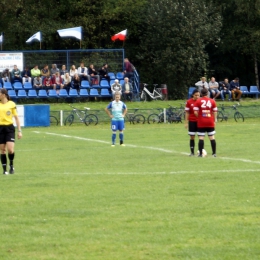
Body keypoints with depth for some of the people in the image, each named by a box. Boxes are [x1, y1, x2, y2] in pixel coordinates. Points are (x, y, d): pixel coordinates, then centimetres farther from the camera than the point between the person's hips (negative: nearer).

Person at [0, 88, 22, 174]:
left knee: (10, 150, -14)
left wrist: (19, 131, 3)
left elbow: (16, 118, 6)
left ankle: (11, 166, 9)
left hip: (9, 128, -2)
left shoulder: (11, 104, 1)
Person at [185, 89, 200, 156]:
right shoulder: (189, 102, -3)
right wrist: (186, 122, -2)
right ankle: (192, 152, 10)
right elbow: (187, 113, 1)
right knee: (192, 137, 4)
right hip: (192, 121, -1)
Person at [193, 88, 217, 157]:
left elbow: (195, 112, -8)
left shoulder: (198, 101, -3)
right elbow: (215, 112, 5)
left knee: (201, 138, 0)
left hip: (201, 123, -2)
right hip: (210, 123, 2)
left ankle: (200, 153, -3)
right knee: (212, 137, 7)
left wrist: (199, 117, 9)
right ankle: (214, 153, 5)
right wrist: (214, 120, 15)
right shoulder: (212, 101, 3)